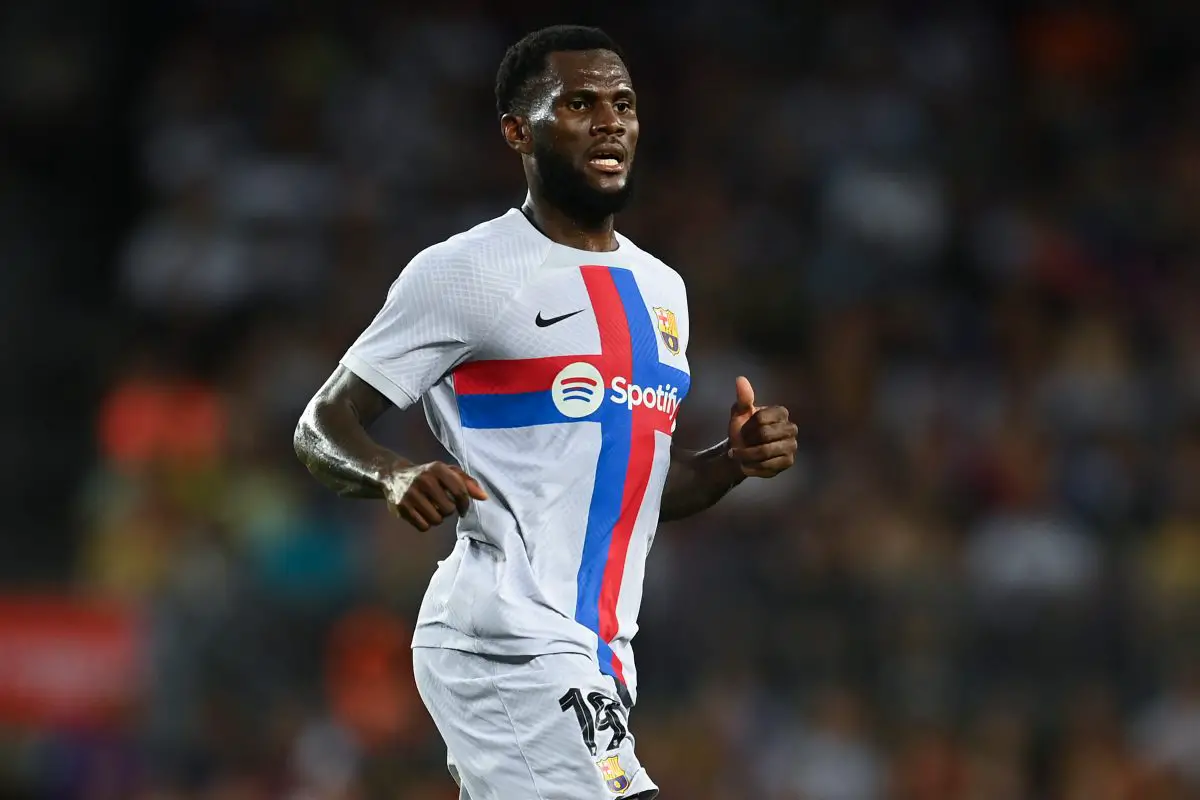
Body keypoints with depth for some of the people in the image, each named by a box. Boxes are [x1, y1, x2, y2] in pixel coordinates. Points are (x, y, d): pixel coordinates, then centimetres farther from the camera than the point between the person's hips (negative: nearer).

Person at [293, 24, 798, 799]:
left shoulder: (660, 286, 17)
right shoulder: (465, 272, -7)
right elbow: (324, 427, -5)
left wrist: (731, 463, 6)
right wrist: (396, 475, -26)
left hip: (598, 650, 8)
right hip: (508, 640, -8)